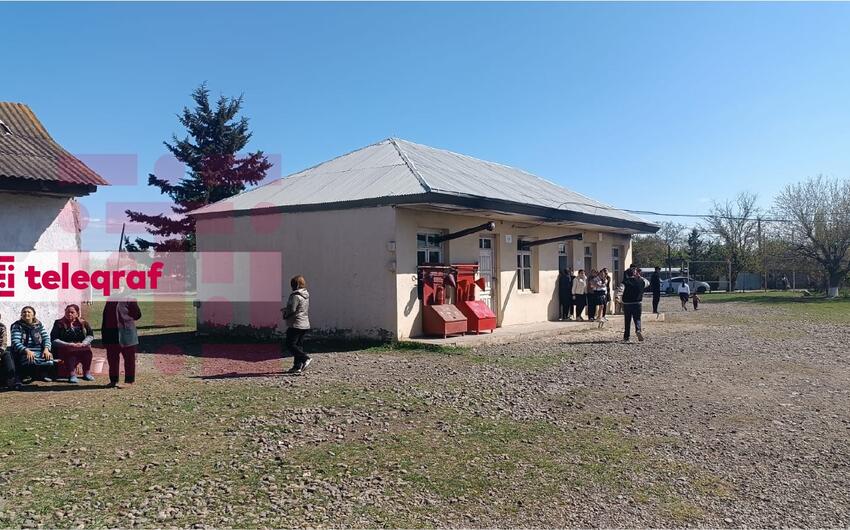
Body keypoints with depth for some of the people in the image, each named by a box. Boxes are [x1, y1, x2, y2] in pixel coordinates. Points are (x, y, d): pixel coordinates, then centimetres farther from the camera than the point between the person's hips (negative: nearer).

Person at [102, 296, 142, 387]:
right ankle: (113, 380, 22)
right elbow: (105, 317, 15)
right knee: (112, 358, 12)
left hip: (126, 333, -6)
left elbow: (137, 314, -8)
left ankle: (129, 381, 6)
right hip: (112, 333, 6)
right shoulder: (110, 301, 13)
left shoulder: (129, 299, -5)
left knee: (129, 358, 1)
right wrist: (104, 333, 12)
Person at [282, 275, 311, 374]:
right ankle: (298, 366, 11)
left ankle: (305, 359, -19)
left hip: (295, 325, -9)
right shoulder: (306, 295, 13)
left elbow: (291, 310, -21)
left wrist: (285, 314, 2)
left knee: (290, 345, -6)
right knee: (299, 345, 12)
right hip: (305, 325, 9)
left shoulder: (295, 296, -16)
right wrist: (286, 309, 19)